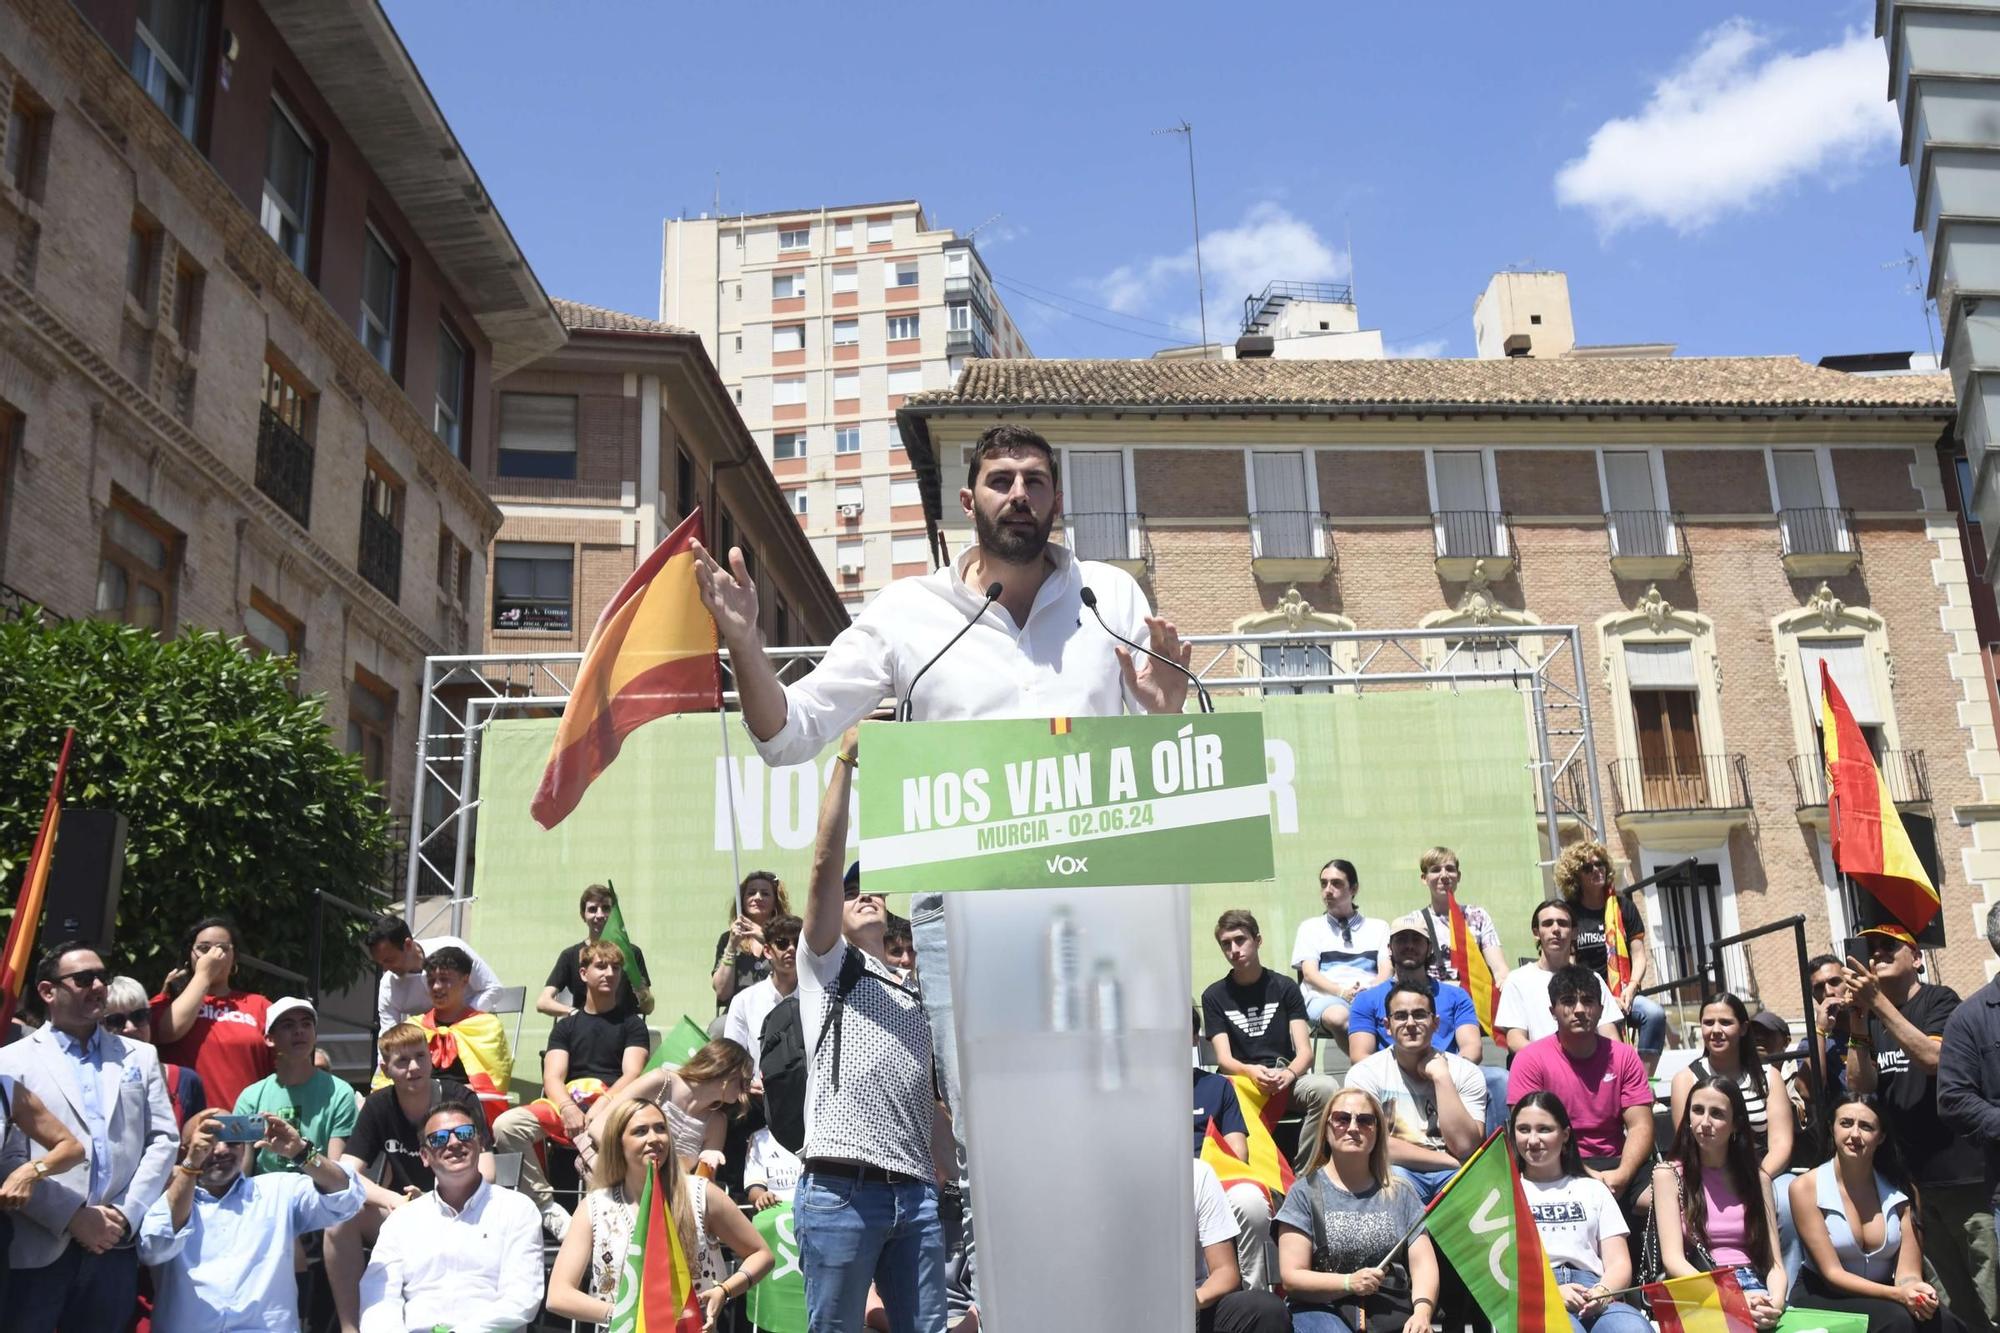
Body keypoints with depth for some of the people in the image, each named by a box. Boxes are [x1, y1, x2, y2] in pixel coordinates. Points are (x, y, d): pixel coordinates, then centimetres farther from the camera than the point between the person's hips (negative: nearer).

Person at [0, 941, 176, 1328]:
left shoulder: (141, 1056, 15)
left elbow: (163, 1140, 8)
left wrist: (126, 1214, -5)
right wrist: (71, 1217, -12)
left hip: (116, 1247, 3)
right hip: (38, 1250, -3)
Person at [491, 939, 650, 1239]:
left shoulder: (631, 1023, 17)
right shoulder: (566, 1026, 23)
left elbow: (631, 1076, 2)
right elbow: (552, 1079, 8)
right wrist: (569, 1109, -15)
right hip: (566, 1105, 4)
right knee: (505, 1125, -26)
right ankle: (546, 1207, -18)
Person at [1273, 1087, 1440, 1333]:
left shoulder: (1399, 1193, 16)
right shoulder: (1306, 1191, 7)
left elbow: (1423, 1263, 7)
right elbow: (1291, 1277, 1)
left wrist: (1422, 1311, -13)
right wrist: (1348, 1283, -13)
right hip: (1322, 1310, -2)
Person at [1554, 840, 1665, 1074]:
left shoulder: (1623, 906, 13)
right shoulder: (1568, 912, 5)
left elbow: (1639, 954, 9)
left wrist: (1631, 989, -10)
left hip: (1621, 994, 3)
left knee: (1655, 1014, -28)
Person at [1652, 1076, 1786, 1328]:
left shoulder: (1757, 1178, 17)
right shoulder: (1668, 1174, 7)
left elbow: (1774, 1262, 11)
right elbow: (1673, 1259, -4)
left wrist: (1775, 1302, -13)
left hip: (1753, 1287, 2)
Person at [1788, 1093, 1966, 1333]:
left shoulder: (1901, 1190, 0)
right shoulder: (1806, 1188, -11)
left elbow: (1908, 1273, -6)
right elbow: (1832, 1273, -14)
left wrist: (1915, 1289, -30)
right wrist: (1896, 1294, -28)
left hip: (1882, 1296, 3)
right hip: (1824, 1299, -3)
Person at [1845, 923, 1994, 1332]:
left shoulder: (1939, 1000, -2)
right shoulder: (1872, 1015, 13)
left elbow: (1933, 1058, -20)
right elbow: (1861, 1085, 2)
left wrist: (1878, 1003, -23)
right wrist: (1857, 1023, -10)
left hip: (1962, 1171, -5)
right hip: (1910, 1177, 6)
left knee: (1991, 1296, -6)